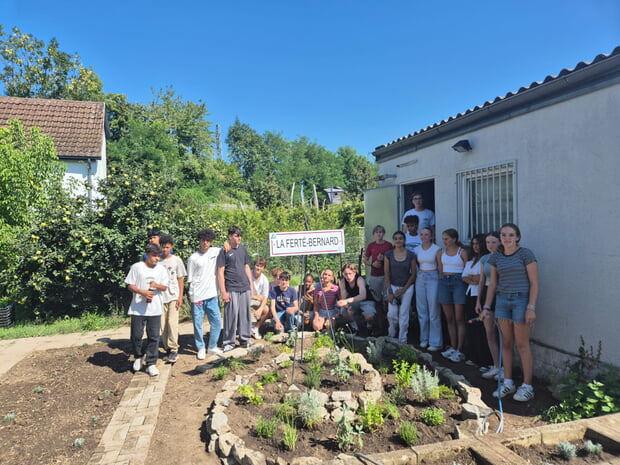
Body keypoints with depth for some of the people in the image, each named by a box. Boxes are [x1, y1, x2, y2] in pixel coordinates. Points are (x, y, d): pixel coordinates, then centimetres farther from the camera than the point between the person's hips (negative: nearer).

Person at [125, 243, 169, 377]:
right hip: (138, 308, -1)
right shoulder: (136, 267, -3)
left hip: (155, 309, 2)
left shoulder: (161, 269, 3)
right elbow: (130, 285, -2)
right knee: (136, 335, 6)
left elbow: (165, 287, 6)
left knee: (154, 337, 3)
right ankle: (138, 357, 33)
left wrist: (156, 285, -16)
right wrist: (143, 292, -18)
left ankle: (151, 363, 14)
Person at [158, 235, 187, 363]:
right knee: (163, 324, 4)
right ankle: (167, 348, 16)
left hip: (173, 296, -2)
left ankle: (174, 349, -5)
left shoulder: (177, 260, 2)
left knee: (172, 322, -11)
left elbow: (181, 279, 4)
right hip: (160, 297, 2)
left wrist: (180, 297, -3)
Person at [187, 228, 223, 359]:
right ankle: (201, 349, 21)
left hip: (212, 295, 4)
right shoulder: (193, 258, -5)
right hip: (197, 297, -3)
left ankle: (212, 347, 25)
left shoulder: (215, 252, 4)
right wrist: (192, 295, -7)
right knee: (198, 324, 5)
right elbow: (190, 279, -2)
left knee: (216, 322, 9)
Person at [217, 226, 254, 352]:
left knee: (245, 314, 9)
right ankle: (229, 342, 9)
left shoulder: (243, 249, 12)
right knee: (231, 315, -2)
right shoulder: (224, 251, -5)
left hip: (245, 288, 5)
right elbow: (220, 272, -6)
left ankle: (244, 339, 21)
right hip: (231, 289, -5)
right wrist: (223, 292, -11)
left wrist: (251, 285, 14)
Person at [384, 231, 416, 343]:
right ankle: (391, 336, 24)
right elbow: (386, 273, -1)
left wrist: (403, 289, -6)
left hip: (407, 287, 0)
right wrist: (390, 291, -6)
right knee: (392, 314, -4)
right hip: (393, 286, 1)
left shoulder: (411, 255, -4)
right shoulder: (389, 254, -2)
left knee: (404, 315, 3)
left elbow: (413, 274, -1)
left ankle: (402, 341, 16)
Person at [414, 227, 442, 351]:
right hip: (420, 279, 5)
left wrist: (441, 282, -7)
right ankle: (424, 339, 21)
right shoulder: (417, 249, 9)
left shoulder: (436, 249, -5)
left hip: (433, 279, -5)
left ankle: (435, 342, 5)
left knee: (434, 311, -4)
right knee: (421, 310, 9)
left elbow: (440, 267, -4)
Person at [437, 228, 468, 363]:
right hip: (444, 283, 5)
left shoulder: (462, 252, -1)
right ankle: (453, 347, 16)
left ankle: (459, 350, 1)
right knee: (449, 319, 8)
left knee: (459, 319, -3)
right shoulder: (440, 252, 11)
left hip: (458, 282, -4)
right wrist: (442, 280, 7)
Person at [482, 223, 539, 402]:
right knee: (506, 343, 9)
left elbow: (534, 283, -8)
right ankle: (508, 383, 20)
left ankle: (527, 386, 12)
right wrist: (486, 307, 9)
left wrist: (531, 307, -14)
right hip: (502, 300, 5)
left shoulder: (526, 254, -7)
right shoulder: (495, 257, 7)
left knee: (522, 344, 0)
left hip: (521, 300, -5)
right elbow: (493, 283, 12)